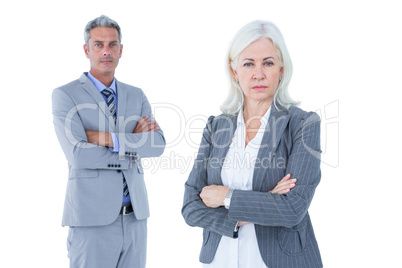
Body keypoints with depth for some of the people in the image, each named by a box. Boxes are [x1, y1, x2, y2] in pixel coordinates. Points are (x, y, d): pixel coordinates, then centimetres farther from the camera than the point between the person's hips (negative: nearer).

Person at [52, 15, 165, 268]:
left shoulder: (137, 96, 11)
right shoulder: (65, 96, -3)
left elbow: (158, 144, -5)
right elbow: (78, 154, -16)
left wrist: (109, 138, -16)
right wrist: (132, 145, -9)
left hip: (135, 216, 5)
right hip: (92, 219, -4)